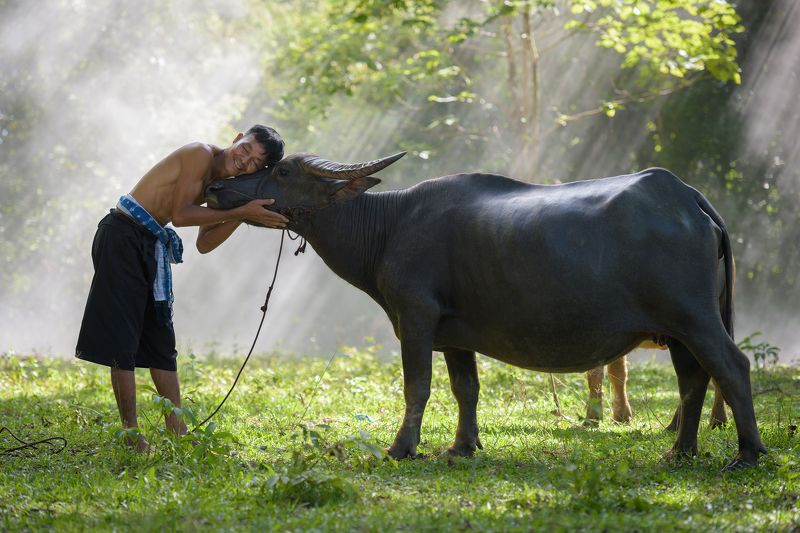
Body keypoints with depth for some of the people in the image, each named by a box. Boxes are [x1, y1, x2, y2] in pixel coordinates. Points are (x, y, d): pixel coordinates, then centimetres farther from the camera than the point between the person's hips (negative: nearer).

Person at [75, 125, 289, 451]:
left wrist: (242, 216, -2)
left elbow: (204, 243, 9)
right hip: (123, 237, -10)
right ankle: (131, 434, -7)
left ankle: (177, 430, 15)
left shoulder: (221, 185, 14)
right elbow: (181, 215, -19)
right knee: (123, 341, -7)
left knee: (160, 339, 11)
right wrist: (240, 211, -19)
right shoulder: (201, 154, -12)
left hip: (152, 246, 10)